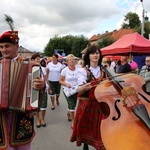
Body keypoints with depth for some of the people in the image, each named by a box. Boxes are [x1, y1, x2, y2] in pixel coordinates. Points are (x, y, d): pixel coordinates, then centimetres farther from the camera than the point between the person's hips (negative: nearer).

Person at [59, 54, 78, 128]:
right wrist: (66, 84, -21)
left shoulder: (78, 69, -4)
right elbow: (60, 80, -4)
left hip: (76, 90, 3)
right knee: (71, 105, -10)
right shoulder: (64, 70, -9)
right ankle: (73, 121, 3)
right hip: (67, 90, -3)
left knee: (73, 105, 16)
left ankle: (68, 114, 47)